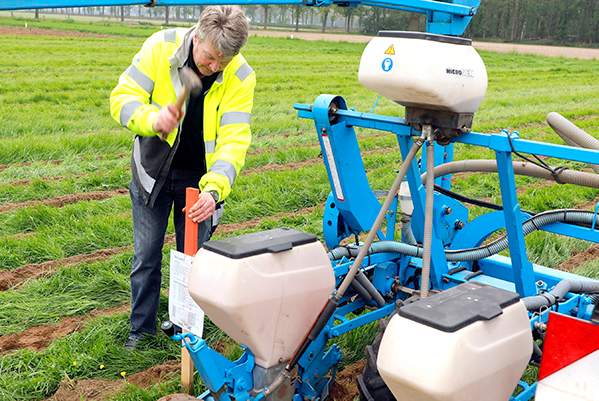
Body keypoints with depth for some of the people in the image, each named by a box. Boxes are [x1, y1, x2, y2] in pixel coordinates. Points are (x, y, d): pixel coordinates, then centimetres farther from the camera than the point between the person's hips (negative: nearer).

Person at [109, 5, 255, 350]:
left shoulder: (241, 77, -20)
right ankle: (142, 328, 28)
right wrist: (153, 118, -39)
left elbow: (234, 140, -25)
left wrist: (214, 189, -40)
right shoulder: (161, 47, -19)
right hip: (153, 169, 1)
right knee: (146, 256, 8)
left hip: (199, 177, 0)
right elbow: (123, 98, -17)